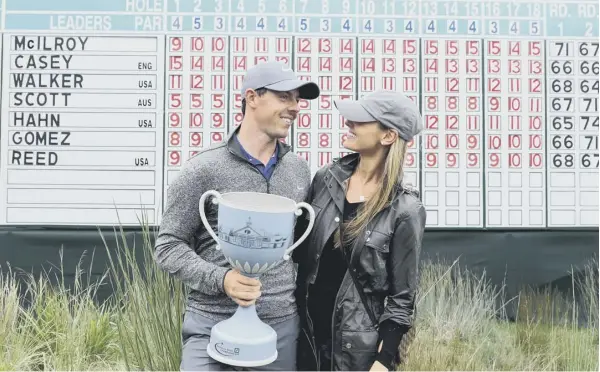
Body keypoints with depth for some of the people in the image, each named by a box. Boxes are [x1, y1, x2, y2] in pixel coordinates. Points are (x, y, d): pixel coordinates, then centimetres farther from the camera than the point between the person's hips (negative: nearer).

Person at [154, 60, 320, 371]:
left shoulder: (299, 170, 7)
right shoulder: (203, 170, -9)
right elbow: (168, 247, -6)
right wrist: (220, 279, -20)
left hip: (282, 325, 4)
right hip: (212, 326, -4)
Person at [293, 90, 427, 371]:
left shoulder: (405, 209, -14)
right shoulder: (326, 178, -3)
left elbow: (402, 298, -9)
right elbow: (298, 251, 6)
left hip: (359, 346, -4)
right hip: (307, 333, 4)